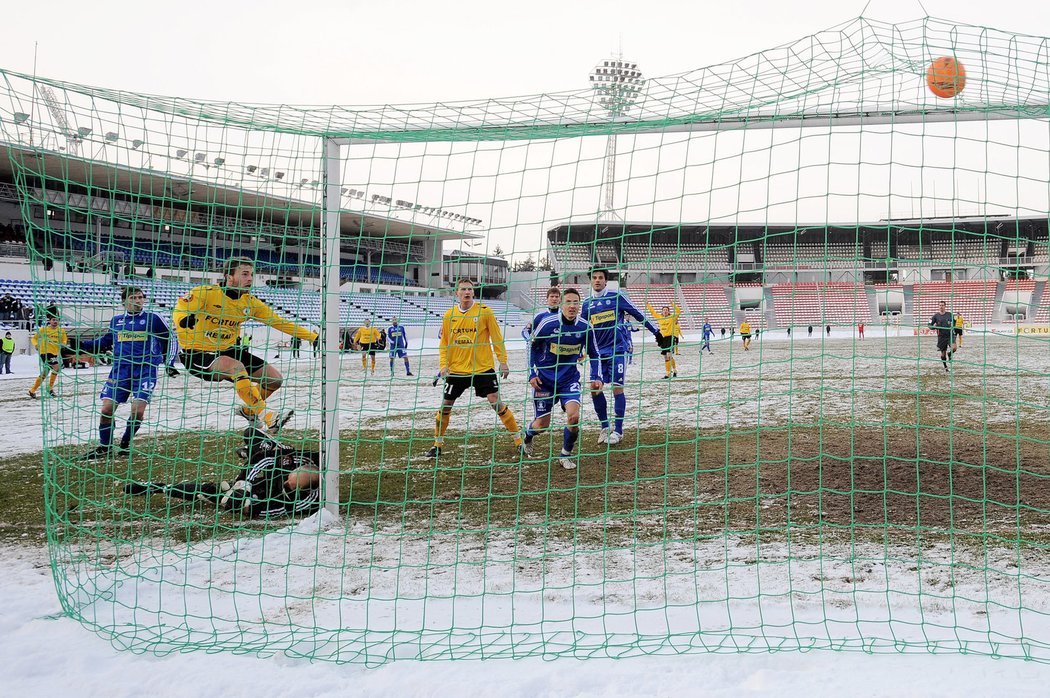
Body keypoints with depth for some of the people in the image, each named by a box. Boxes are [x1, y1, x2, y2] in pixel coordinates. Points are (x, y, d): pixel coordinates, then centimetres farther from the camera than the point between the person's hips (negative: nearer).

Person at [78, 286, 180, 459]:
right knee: (107, 408, -4)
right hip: (120, 369, 3)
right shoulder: (116, 321, 11)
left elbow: (170, 339, 8)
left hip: (145, 369, -3)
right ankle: (104, 446, 15)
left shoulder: (153, 319, 0)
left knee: (138, 410, -13)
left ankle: (125, 445, 10)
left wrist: (169, 363, 0)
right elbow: (106, 342, 26)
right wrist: (81, 345, 18)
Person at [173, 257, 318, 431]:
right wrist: (183, 319, -52)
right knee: (237, 367, -36)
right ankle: (263, 415, -27)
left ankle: (248, 411, 27)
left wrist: (313, 337, 1)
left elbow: (279, 322, 4)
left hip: (227, 351, 7)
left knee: (275, 379, 1)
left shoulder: (250, 303, -1)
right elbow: (180, 309, -27)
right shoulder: (206, 293, -17)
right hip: (197, 353, -7)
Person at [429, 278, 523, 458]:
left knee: (496, 402, -8)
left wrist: (503, 361, -4)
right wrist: (443, 365, -1)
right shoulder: (449, 315, 3)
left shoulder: (484, 311, -6)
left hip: (483, 368, -3)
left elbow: (497, 338, -2)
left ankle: (519, 441, 2)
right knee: (445, 406, 5)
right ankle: (437, 445, 23)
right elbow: (444, 343, 10)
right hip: (456, 369, 3)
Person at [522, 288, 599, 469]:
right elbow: (532, 346, 1)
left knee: (573, 415, -21)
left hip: (570, 379, 1)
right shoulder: (548, 323, -15)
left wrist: (596, 377, -5)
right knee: (542, 424, 3)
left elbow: (594, 354, 7)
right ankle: (527, 435, 41)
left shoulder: (585, 327, -9)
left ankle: (566, 454, 3)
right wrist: (532, 373, -5)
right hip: (545, 378, -1)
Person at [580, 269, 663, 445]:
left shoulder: (616, 297, -3)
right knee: (595, 389, -2)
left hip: (617, 350, -4)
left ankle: (618, 430, 4)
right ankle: (605, 427, 15)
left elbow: (638, 315, 2)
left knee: (617, 388, -6)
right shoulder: (587, 304, 9)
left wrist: (656, 332, 5)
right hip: (598, 352, 4)